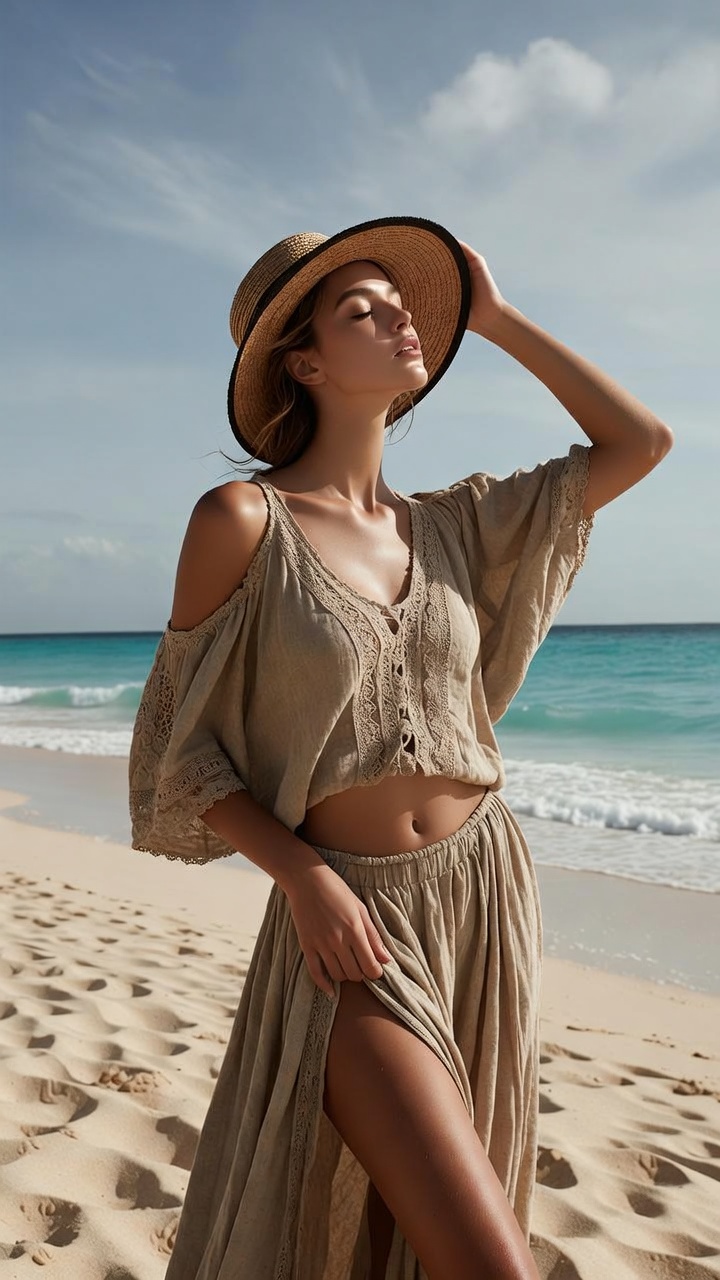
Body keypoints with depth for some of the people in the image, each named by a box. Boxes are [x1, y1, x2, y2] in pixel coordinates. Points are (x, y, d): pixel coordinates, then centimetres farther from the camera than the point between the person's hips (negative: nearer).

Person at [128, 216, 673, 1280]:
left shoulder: (447, 524, 4)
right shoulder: (242, 519, -10)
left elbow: (638, 442, 7)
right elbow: (185, 742, -6)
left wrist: (493, 318, 7)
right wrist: (303, 876, -17)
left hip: (486, 885, 5)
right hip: (352, 918, -5)